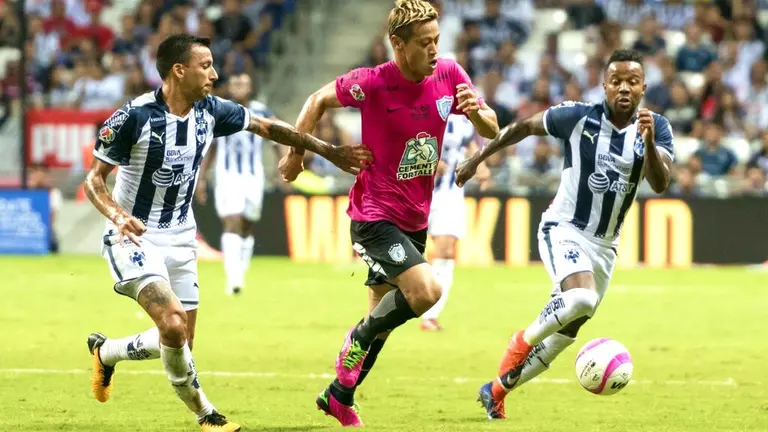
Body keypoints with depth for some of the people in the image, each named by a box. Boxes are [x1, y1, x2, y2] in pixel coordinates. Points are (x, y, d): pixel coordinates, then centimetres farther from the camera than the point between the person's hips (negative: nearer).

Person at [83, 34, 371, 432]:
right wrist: (116, 214, -33)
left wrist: (329, 151, 10)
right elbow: (94, 179, -13)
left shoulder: (210, 111, -4)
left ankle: (105, 352, 33)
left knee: (179, 340, 6)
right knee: (173, 324, -25)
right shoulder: (135, 116, -20)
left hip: (180, 238, 7)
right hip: (134, 236, -6)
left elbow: (267, 127, 10)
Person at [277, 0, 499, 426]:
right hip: (375, 213, -6)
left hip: (414, 219, 6)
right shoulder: (372, 84, -18)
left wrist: (477, 111, -19)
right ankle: (360, 338, 1)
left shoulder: (449, 75, -4)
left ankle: (339, 395, 34)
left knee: (382, 317, 16)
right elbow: (319, 99, 0)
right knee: (426, 291, -25)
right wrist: (295, 151, 4)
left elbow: (492, 131, 3)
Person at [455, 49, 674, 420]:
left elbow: (660, 184, -21)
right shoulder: (578, 117, -12)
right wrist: (476, 160, 8)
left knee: (564, 335, 10)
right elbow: (524, 127, 3)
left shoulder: (656, 128, -7)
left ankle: (497, 390, 28)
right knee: (581, 298, -32)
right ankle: (523, 341, -6)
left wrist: (649, 142, -39)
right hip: (563, 229, -4)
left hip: (604, 245, 4)